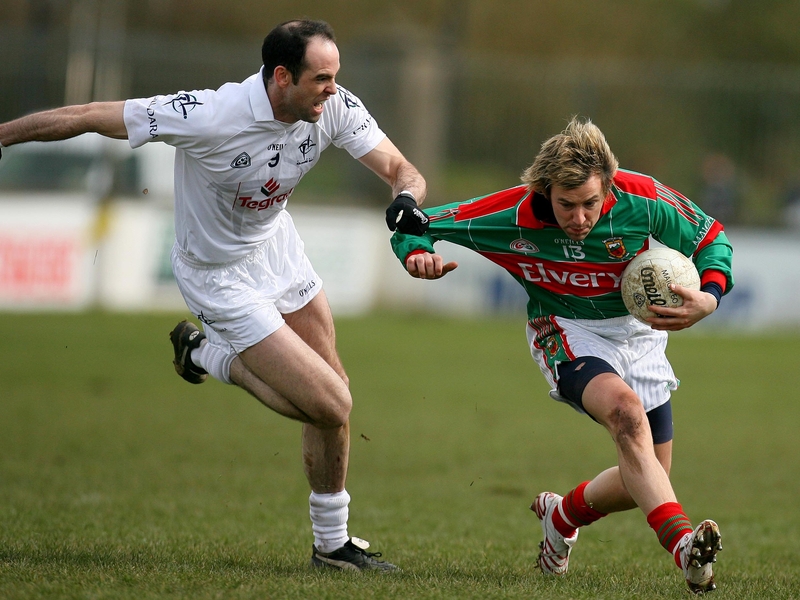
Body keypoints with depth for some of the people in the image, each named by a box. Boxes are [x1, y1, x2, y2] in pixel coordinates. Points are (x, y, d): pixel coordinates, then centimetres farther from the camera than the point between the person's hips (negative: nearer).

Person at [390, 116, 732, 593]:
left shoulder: (644, 201, -22)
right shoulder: (514, 214, -23)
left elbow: (712, 239, -5)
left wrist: (709, 299, -24)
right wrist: (419, 254, -35)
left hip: (639, 330, 3)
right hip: (565, 331, -3)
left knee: (649, 477, 4)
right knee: (625, 409, -35)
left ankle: (563, 515, 34)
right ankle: (683, 544, -46)